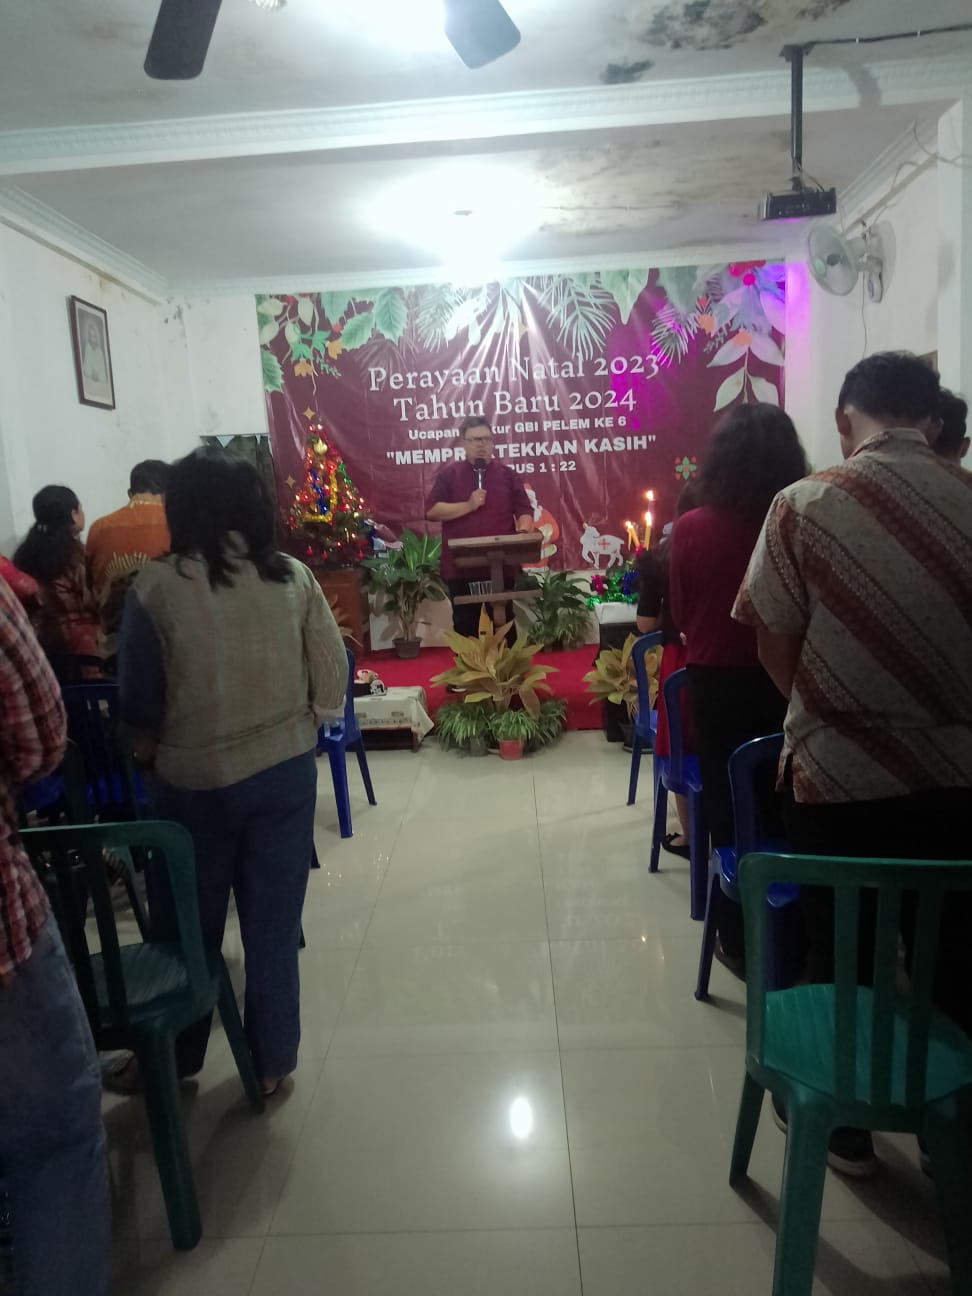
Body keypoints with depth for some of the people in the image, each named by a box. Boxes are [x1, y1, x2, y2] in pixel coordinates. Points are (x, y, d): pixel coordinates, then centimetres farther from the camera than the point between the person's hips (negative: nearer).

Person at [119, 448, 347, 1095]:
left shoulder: (157, 585, -12)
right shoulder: (293, 576, -6)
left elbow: (139, 702, -4)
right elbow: (334, 678, -2)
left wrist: (153, 747, 17)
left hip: (195, 779, -1)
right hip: (286, 772, 2)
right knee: (274, 922, 15)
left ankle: (175, 1057, 38)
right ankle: (272, 1060, 30)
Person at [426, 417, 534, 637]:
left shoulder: (507, 474, 9)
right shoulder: (449, 475, 4)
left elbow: (524, 510, 6)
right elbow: (432, 511, -5)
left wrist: (523, 531, -16)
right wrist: (468, 505, -14)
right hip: (462, 567, -1)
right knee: (465, 625, 7)